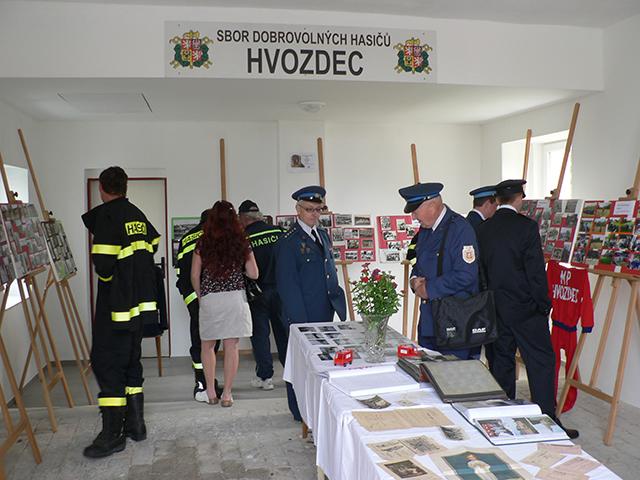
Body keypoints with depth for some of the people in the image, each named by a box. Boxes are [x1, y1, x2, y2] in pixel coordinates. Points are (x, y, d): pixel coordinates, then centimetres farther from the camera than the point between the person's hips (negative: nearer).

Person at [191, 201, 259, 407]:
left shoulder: (203, 243, -1)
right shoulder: (241, 243, 0)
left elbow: (195, 276, 0)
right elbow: (253, 274, 1)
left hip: (209, 299, 0)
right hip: (235, 297, 0)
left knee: (207, 345, 16)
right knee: (231, 346, 5)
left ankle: (210, 392, 18)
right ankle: (227, 394, 10)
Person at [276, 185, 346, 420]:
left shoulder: (323, 235, 12)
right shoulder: (289, 242, -11)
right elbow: (287, 285, -13)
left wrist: (336, 302, 13)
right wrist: (300, 320, -16)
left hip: (325, 313, 7)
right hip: (301, 315, -7)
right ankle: (301, 413, 20)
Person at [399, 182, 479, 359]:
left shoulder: (460, 229, -16)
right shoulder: (425, 229, 11)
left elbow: (466, 275, -22)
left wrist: (428, 288, -16)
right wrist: (415, 280, 1)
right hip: (428, 317, 8)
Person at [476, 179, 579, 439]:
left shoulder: (483, 229, 4)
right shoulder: (526, 226, -12)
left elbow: (481, 270, 9)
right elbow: (536, 271, -14)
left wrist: (491, 302, 16)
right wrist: (544, 305, -4)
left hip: (496, 308, 6)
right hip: (526, 309, -6)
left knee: (502, 360, 13)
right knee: (541, 362, 3)